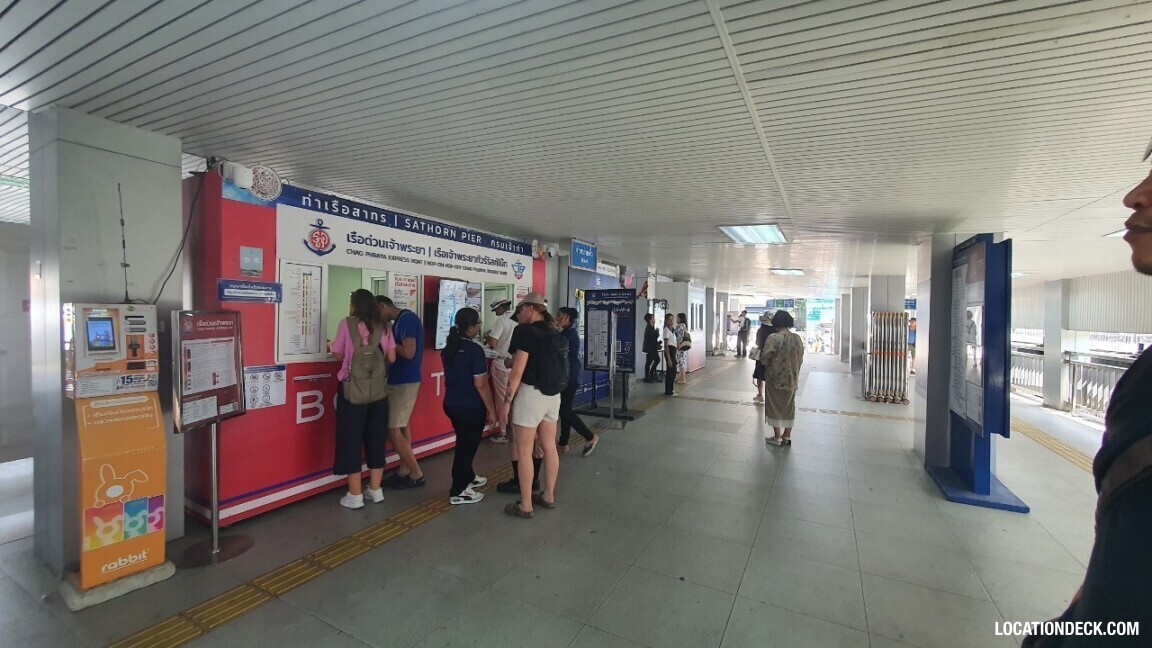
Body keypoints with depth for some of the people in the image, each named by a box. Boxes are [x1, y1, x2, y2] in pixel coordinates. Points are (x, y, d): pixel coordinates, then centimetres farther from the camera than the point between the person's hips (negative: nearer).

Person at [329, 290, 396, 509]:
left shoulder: (347, 324, -5)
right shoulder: (383, 326, 4)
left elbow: (338, 355, 1)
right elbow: (391, 358, 4)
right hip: (378, 389, 4)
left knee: (351, 439, 6)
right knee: (376, 438, 13)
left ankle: (355, 495, 12)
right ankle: (375, 490, 23)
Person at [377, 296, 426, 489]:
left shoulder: (406, 319, -18)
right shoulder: (401, 320, 13)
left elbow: (409, 353, -25)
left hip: (404, 382, -10)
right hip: (401, 381, 10)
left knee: (393, 431, -4)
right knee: (402, 427, 15)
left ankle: (416, 474, 6)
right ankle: (404, 471, 25)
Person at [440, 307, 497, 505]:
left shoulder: (448, 348, 5)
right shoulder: (475, 350, -20)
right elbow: (480, 385, -20)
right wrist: (491, 409, -12)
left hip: (451, 403, 8)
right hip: (471, 407, -8)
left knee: (464, 443, 24)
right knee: (467, 445, 5)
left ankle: (468, 478, 40)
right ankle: (457, 492, 14)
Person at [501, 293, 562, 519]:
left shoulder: (525, 331, -13)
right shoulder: (554, 333, 9)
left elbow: (518, 371, -17)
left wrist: (507, 400, -11)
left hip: (530, 394, -8)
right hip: (553, 395, 8)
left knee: (524, 452, 3)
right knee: (549, 447, 15)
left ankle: (525, 506, 12)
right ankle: (549, 497, 28)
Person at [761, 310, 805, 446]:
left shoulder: (773, 338, -18)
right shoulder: (798, 339, 0)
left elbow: (764, 358, -19)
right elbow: (800, 359, 7)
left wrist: (770, 364, 3)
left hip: (776, 378, -5)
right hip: (792, 378, 5)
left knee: (775, 406, 7)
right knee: (789, 407, 16)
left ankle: (777, 437, 14)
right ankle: (787, 436, 25)